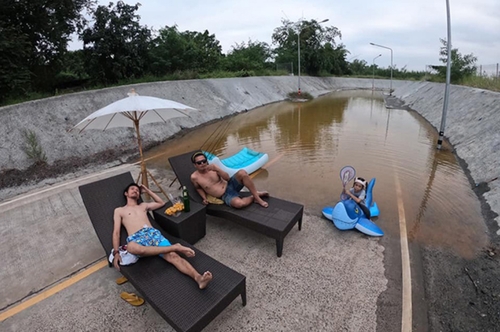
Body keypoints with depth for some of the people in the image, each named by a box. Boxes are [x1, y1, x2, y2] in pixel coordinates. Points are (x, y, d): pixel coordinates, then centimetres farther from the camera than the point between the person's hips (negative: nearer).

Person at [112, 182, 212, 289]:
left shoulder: (143, 205, 32)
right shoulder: (119, 210, 22)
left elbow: (161, 203, 41)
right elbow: (116, 232, 11)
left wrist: (147, 191, 39)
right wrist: (116, 252, -4)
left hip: (153, 233, 3)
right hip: (136, 238, -2)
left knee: (172, 255, -26)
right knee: (131, 247, -44)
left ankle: (198, 278, -46)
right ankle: (175, 247, -37)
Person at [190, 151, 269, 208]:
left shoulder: (212, 167, 1)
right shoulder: (194, 177, -6)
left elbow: (227, 178, -4)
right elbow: (198, 188, 14)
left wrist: (216, 169, -16)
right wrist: (204, 198, -2)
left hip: (230, 185, 4)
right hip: (225, 196, -3)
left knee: (242, 173, -29)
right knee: (239, 203, -38)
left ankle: (257, 196, -14)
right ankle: (253, 198, -4)